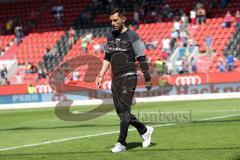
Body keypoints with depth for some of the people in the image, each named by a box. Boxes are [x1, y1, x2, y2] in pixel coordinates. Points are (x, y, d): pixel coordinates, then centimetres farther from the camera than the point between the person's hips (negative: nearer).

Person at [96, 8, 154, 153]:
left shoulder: (132, 36, -8)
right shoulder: (111, 36, 12)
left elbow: (142, 59, -7)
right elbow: (107, 58, 20)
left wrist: (148, 79, -7)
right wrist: (101, 75, 11)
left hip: (128, 78, -7)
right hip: (115, 79, 7)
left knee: (124, 110, -11)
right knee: (121, 112, 9)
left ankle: (121, 143, -6)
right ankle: (145, 130, 26)